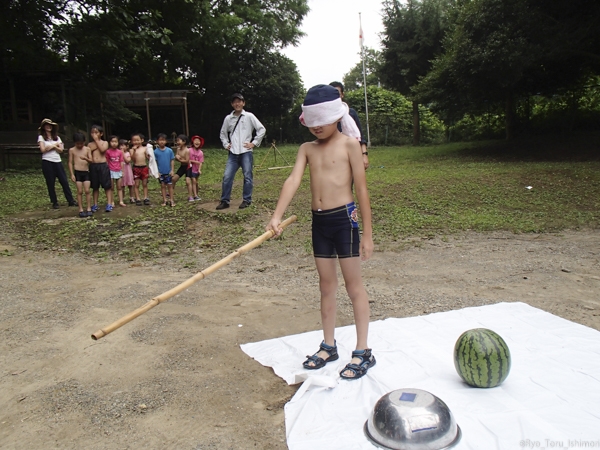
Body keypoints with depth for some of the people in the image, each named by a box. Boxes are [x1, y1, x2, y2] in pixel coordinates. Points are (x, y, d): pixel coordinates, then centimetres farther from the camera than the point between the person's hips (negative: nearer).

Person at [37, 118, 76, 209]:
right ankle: (54, 202, 10)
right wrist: (54, 145, -2)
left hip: (58, 162, 3)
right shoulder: (41, 137, 3)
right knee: (50, 183, 2)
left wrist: (52, 146, -10)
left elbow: (61, 150, 5)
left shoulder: (56, 137, 14)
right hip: (47, 162, -3)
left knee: (64, 181, -1)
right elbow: (43, 150, -10)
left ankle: (71, 201, 3)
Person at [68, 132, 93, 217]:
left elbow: (91, 160, -2)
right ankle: (81, 210, 4)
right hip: (77, 172, -1)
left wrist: (86, 158, -25)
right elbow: (70, 163, 2)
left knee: (87, 191, -2)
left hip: (86, 172, 1)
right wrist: (72, 174, -4)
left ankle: (89, 209, 3)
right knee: (80, 191, 0)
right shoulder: (72, 150, 2)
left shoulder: (87, 149, 4)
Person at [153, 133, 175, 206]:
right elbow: (154, 162, 0)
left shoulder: (169, 150, -5)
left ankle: (172, 200, 10)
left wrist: (172, 170, -5)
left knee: (170, 185, 4)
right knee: (163, 186, 9)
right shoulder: (155, 151, -4)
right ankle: (164, 200, 16)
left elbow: (172, 160, -1)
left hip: (168, 172, -1)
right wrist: (156, 171, -4)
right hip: (160, 172, 1)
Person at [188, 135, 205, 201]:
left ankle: (196, 194, 25)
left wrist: (199, 169, -16)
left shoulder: (201, 152, -4)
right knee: (193, 181, -8)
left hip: (197, 169, 3)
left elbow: (200, 162, -7)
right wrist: (194, 161, -13)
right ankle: (195, 195, -7)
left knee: (196, 182, 12)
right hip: (191, 168, -3)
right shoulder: (189, 150, -10)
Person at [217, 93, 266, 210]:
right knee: (227, 177, -1)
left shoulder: (249, 116, -1)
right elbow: (223, 133, 23)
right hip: (233, 153, 3)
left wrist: (254, 143, -4)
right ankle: (225, 201, 7)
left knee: (247, 177, 1)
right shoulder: (228, 118, 8)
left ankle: (247, 200, 12)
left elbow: (262, 129, -1)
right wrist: (226, 144, 10)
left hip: (246, 152, -3)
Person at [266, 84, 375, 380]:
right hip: (318, 221, 5)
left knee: (353, 284, 3)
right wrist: (277, 216, -20)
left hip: (343, 218, -5)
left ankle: (363, 352, 14)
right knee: (326, 285, 13)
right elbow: (292, 181, -5)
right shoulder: (307, 149, 9)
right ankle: (328, 346, 28)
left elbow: (361, 189, -6)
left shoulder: (349, 144, -4)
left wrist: (367, 234, -7)